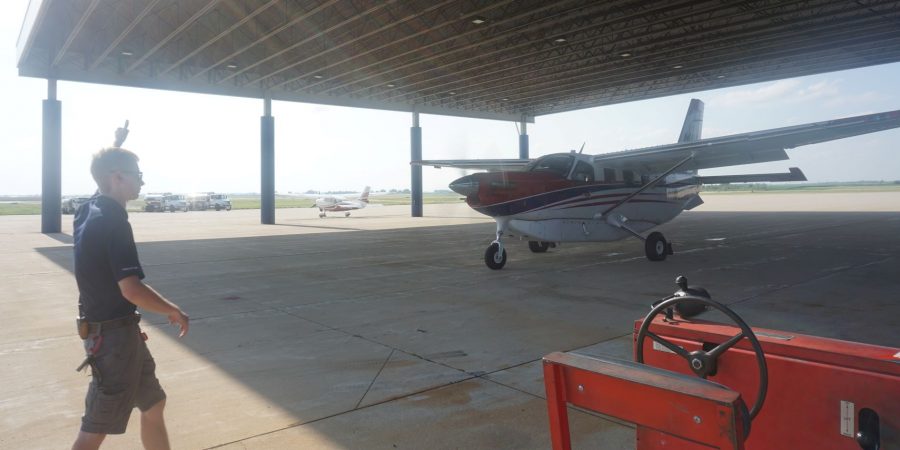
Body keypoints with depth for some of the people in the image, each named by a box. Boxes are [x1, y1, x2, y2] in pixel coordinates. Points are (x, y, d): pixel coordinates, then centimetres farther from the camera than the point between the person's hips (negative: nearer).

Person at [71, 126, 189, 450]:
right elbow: (131, 289, -28)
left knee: (153, 404, 20)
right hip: (113, 335, -10)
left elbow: (106, 169, 30)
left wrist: (116, 143, 40)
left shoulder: (91, 210, 5)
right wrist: (175, 311, -15)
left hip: (118, 330, 10)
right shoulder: (112, 221, -21)